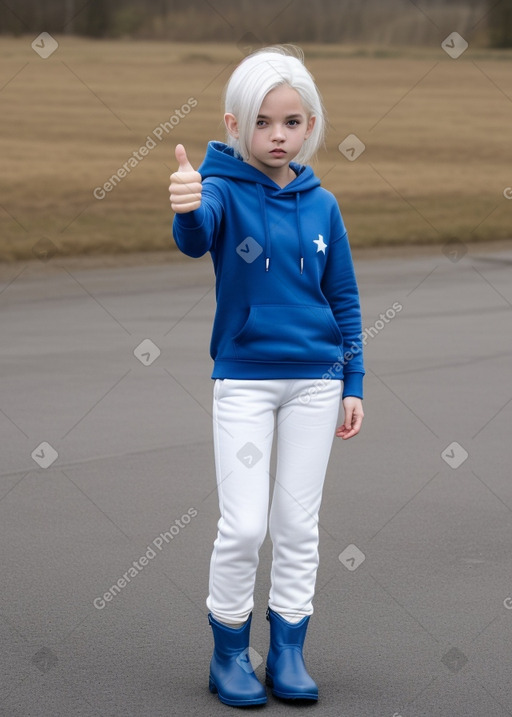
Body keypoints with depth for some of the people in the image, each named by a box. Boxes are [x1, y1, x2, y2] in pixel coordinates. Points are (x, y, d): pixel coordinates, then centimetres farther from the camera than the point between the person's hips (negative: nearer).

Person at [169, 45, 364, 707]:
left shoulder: (320, 204, 3)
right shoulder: (224, 188, -9)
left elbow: (344, 299, 9)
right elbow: (195, 236, -33)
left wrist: (353, 384, 6)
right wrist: (186, 208, -56)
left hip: (314, 380, 3)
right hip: (243, 379, -3)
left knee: (299, 524, 9)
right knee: (243, 527, -3)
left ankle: (288, 650, 21)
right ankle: (229, 653, 14)